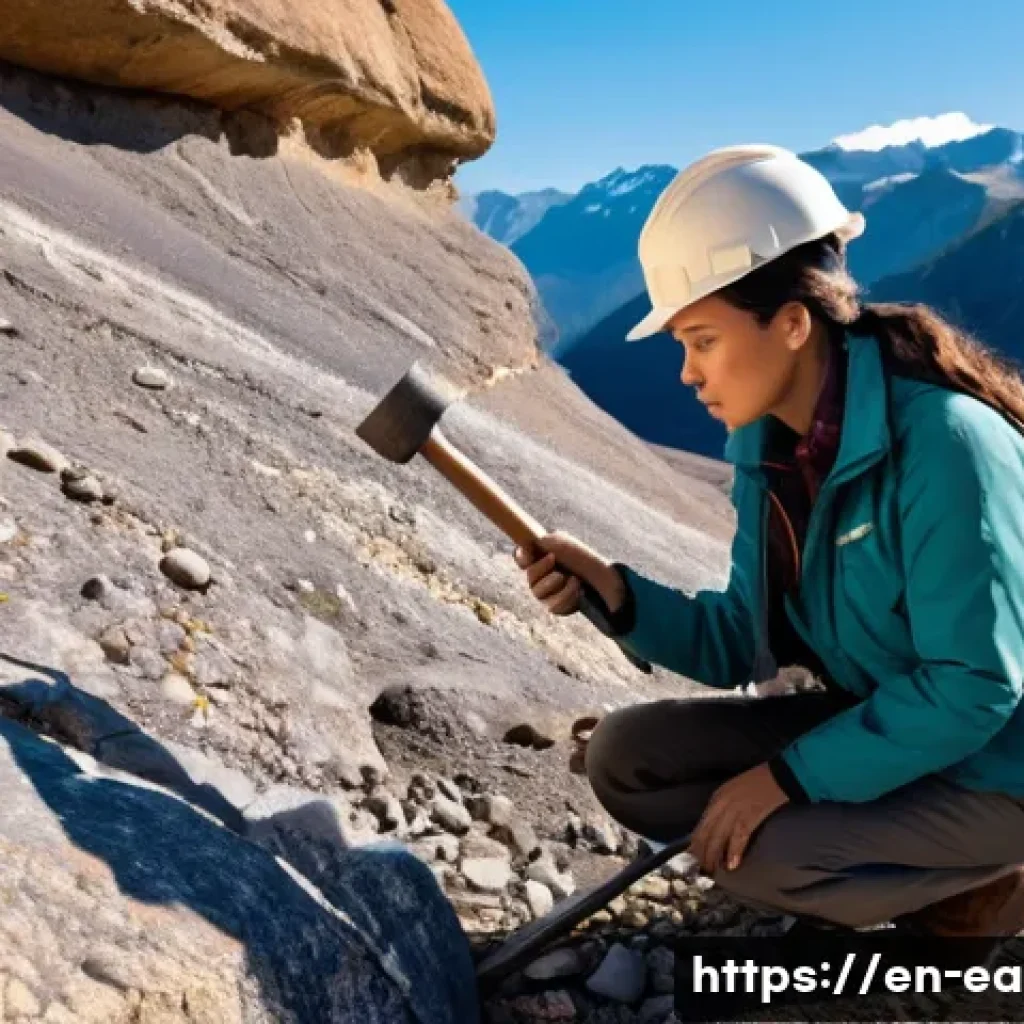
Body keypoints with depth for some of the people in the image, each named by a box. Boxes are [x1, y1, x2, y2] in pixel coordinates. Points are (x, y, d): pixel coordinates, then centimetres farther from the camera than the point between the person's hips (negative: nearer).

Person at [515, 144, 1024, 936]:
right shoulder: (770, 450, -4)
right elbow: (747, 645, 1)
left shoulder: (942, 441, -27)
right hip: (877, 725, 8)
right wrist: (616, 595, -14)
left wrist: (790, 776, -23)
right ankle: (926, 868, 6)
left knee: (755, 852, -27)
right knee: (627, 759, -3)